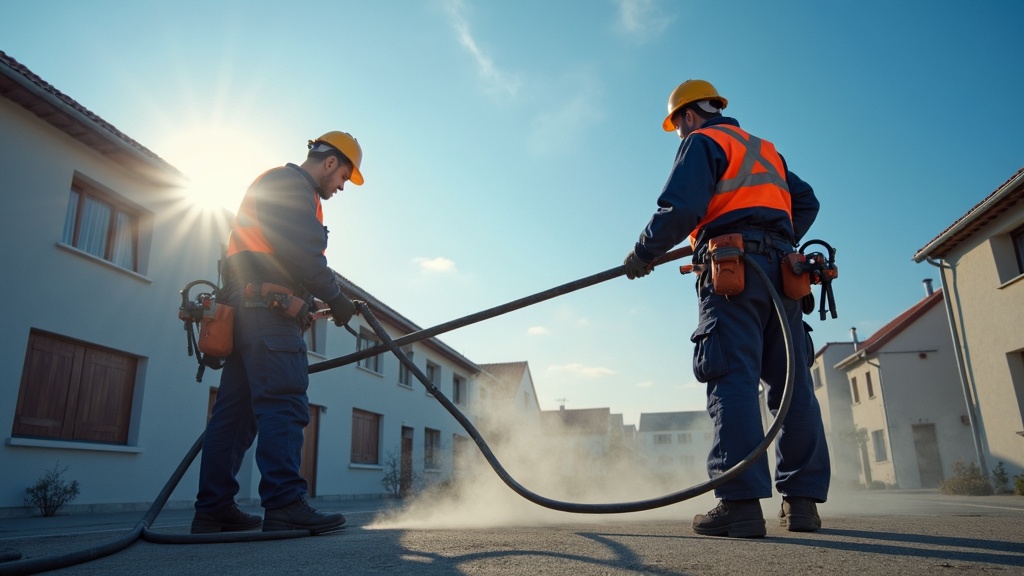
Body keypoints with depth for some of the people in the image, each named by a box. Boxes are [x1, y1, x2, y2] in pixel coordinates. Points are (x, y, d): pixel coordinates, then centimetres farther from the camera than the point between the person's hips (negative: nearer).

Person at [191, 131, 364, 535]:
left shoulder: (277, 187, 31)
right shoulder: (291, 183, -1)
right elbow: (302, 253, -15)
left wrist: (319, 299, 18)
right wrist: (335, 298, -8)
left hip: (246, 313, 11)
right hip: (268, 309, -11)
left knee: (235, 410, 7)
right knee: (283, 405, -16)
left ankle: (213, 510, 10)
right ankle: (285, 507, -20)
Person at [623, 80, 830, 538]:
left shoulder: (703, 142, 7)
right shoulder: (765, 151, 30)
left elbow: (681, 208, -9)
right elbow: (806, 202, 25)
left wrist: (643, 253, 0)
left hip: (732, 271, -7)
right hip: (780, 271, 8)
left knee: (733, 381, -13)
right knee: (793, 384, 4)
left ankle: (741, 503, -18)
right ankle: (802, 500, 5)